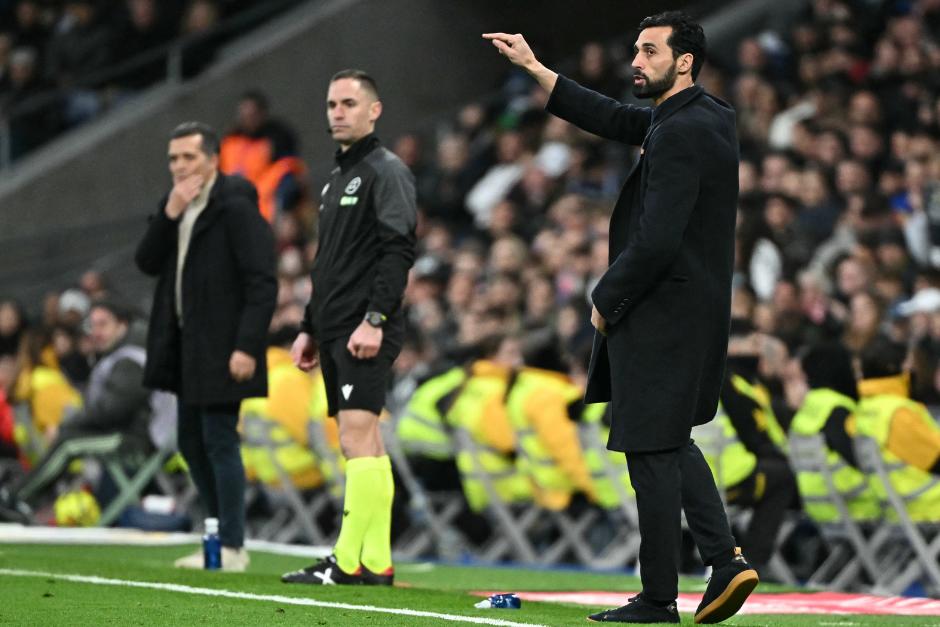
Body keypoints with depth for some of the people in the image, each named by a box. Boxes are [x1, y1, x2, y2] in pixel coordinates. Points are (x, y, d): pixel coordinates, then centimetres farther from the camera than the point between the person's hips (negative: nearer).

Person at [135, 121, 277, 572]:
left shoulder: (236, 208, -14)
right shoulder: (176, 207, 12)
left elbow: (263, 284, -18)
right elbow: (147, 263, 4)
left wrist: (247, 346, -24)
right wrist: (170, 213, -9)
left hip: (222, 350, -9)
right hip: (186, 348, 9)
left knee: (219, 442, -6)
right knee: (192, 443, 12)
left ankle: (232, 548, 0)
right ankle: (222, 536, 21)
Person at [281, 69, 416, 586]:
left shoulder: (386, 171, -6)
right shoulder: (337, 179, 22)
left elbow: (399, 251, -16)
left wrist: (375, 320, -23)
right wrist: (310, 328, 22)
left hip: (366, 333, -10)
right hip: (335, 331, 10)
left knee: (358, 436, -14)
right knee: (363, 444, 7)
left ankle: (348, 561, -17)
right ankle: (376, 562, 7)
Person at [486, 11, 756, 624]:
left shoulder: (682, 133, -19)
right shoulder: (701, 117, 11)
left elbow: (656, 241, -24)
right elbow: (616, 120, 22)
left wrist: (606, 301, -11)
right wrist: (534, 68, 21)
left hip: (663, 316, -10)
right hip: (696, 314, 10)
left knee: (653, 452, -3)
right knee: (672, 443, 19)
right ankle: (725, 558, 10)